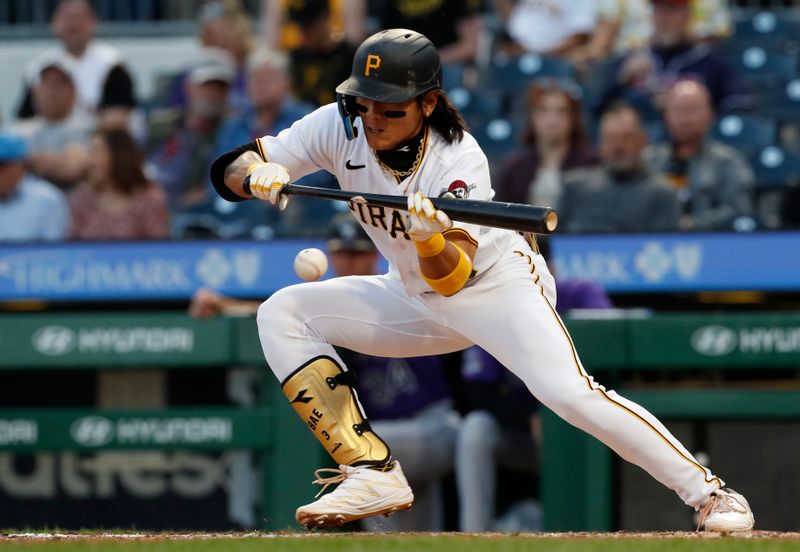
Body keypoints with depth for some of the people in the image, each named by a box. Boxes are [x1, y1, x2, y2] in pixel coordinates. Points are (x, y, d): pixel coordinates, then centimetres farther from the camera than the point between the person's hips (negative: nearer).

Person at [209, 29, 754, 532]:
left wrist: (430, 239, -57)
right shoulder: (340, 128, -15)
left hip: (496, 282, -6)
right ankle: (374, 475, -12)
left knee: (568, 392, -30)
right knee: (283, 314, -9)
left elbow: (452, 277, -36)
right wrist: (257, 175, -38)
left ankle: (709, 492, -21)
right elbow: (229, 169, -15)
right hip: (418, 299, 6)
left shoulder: (460, 160, -27)